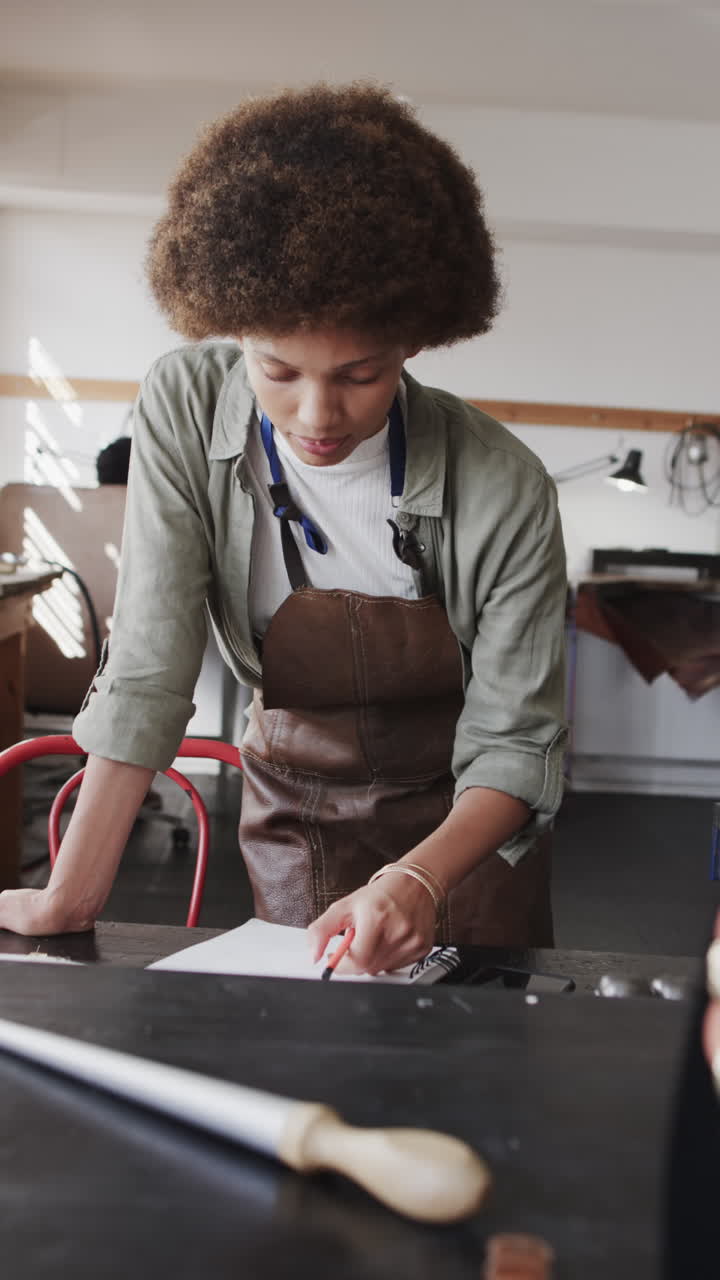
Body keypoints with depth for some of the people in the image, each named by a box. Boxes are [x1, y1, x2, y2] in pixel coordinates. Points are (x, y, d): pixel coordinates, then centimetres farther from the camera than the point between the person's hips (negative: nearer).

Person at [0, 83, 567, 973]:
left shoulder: (503, 491, -26)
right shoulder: (183, 410, -22)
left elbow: (515, 743, -21)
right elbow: (148, 669, -21)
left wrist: (421, 880, -40)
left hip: (462, 818, -1)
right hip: (292, 801, 1)